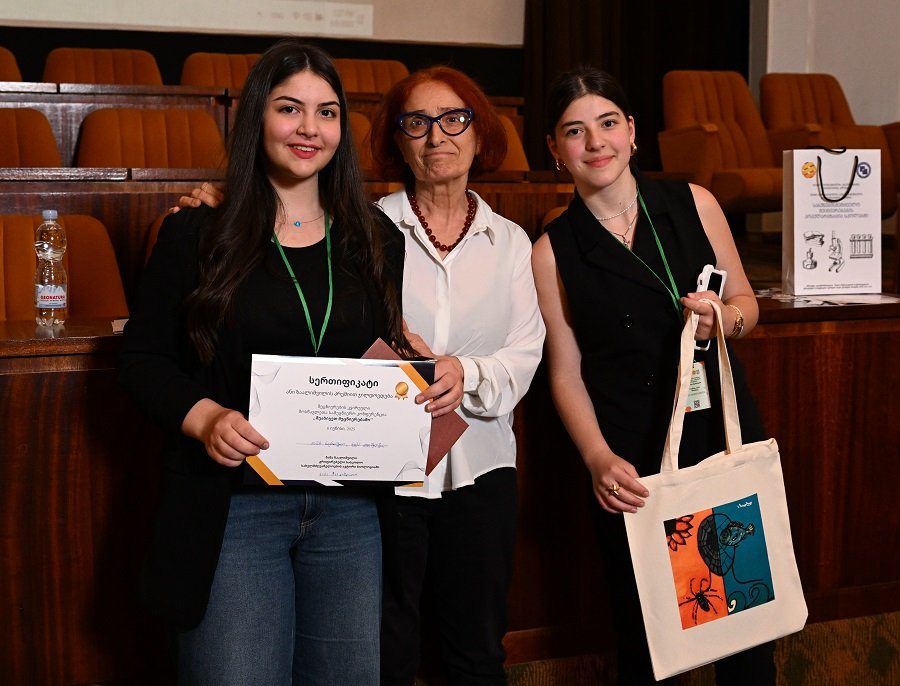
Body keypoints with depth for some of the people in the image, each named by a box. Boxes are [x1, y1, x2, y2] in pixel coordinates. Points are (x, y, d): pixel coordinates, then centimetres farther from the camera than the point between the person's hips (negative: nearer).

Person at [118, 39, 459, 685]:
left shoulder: (377, 239, 8)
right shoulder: (197, 233, -1)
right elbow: (143, 356, 0)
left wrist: (431, 383, -5)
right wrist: (201, 416, -18)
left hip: (350, 508, 4)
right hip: (234, 506, -3)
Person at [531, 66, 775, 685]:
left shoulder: (694, 204, 2)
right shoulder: (553, 251, 0)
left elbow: (747, 304, 11)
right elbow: (566, 372, 0)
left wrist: (723, 318, -12)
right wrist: (599, 458, -14)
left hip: (724, 431, 2)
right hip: (631, 459, -1)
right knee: (643, 626, 6)